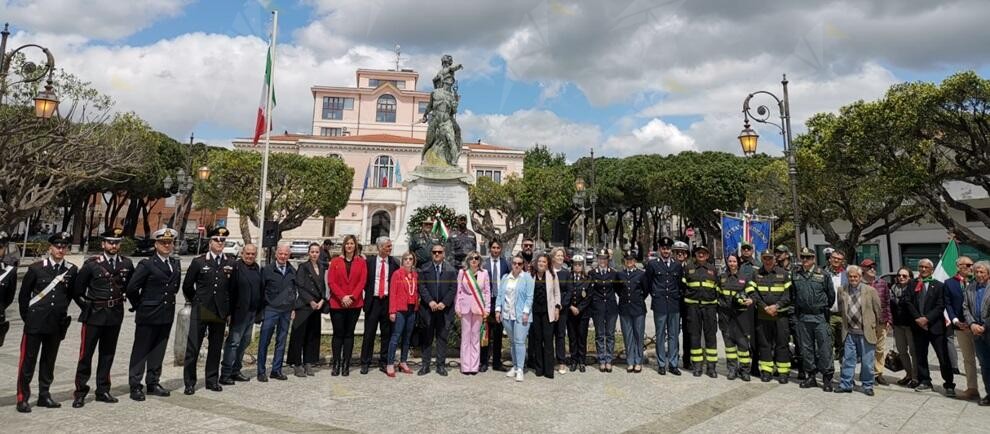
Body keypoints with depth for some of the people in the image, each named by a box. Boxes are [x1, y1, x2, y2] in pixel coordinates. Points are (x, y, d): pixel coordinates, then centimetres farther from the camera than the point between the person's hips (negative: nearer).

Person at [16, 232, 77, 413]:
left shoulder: (72, 270, 2)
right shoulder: (36, 268, -3)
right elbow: (23, 294, 4)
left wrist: (61, 313, 11)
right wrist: (27, 316, 5)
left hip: (56, 324, 2)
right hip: (35, 323, -2)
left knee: (49, 361, 12)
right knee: (28, 360, 1)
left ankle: (44, 395, 22)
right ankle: (22, 398, 11)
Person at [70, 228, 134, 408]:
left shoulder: (127, 264, 2)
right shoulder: (91, 264, -7)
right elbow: (77, 290, -1)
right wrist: (86, 307, 1)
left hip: (115, 316, 3)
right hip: (94, 316, -3)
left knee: (107, 354, 12)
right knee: (86, 354, 2)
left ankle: (103, 391, 22)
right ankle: (80, 392, 14)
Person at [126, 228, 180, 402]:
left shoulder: (176, 264, 9)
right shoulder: (146, 264, -10)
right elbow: (132, 288, -12)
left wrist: (169, 300, 11)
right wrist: (139, 306, -3)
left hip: (167, 315, 6)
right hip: (148, 315, -5)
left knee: (158, 351, 13)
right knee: (141, 351, 4)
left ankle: (153, 383, 24)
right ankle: (135, 386, 13)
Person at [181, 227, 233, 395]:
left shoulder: (231, 264, 5)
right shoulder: (198, 262, -2)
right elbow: (187, 286, 6)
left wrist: (229, 311, 10)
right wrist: (196, 302, 10)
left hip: (221, 312, 2)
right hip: (200, 312, -2)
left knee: (215, 348, 10)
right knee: (193, 348, 2)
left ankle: (212, 380, 21)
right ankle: (189, 382, 13)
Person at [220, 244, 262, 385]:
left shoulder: (258, 269, 11)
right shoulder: (236, 267, -10)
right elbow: (230, 290, -14)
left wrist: (259, 310, 10)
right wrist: (230, 311, -17)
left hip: (252, 312, 7)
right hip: (239, 311, -7)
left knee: (244, 342, 14)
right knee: (233, 342, -2)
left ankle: (235, 371, 25)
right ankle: (225, 374, 7)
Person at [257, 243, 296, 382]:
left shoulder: (292, 271, 9)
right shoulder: (267, 269, -2)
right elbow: (261, 289, 0)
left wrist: (293, 308, 10)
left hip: (286, 311, 4)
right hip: (270, 310, -3)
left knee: (281, 341, 9)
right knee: (264, 341, 1)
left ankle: (276, 370, 18)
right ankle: (261, 371, 11)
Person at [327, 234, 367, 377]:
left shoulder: (361, 262, 6)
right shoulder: (335, 261, 6)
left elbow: (362, 281, -1)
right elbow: (331, 281, -1)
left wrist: (352, 297, -13)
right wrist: (342, 297, -13)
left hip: (354, 304, 0)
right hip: (337, 303, 0)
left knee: (349, 333, 5)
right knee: (338, 333, 2)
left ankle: (346, 365, 10)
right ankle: (336, 365, 9)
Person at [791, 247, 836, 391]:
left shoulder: (823, 274, -2)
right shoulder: (795, 275, 6)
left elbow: (831, 294, 5)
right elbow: (792, 295, 14)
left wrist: (825, 309, 10)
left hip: (820, 316, -3)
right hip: (802, 317, 3)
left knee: (824, 347, -2)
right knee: (806, 348, 9)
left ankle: (827, 378, 8)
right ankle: (811, 376, 20)